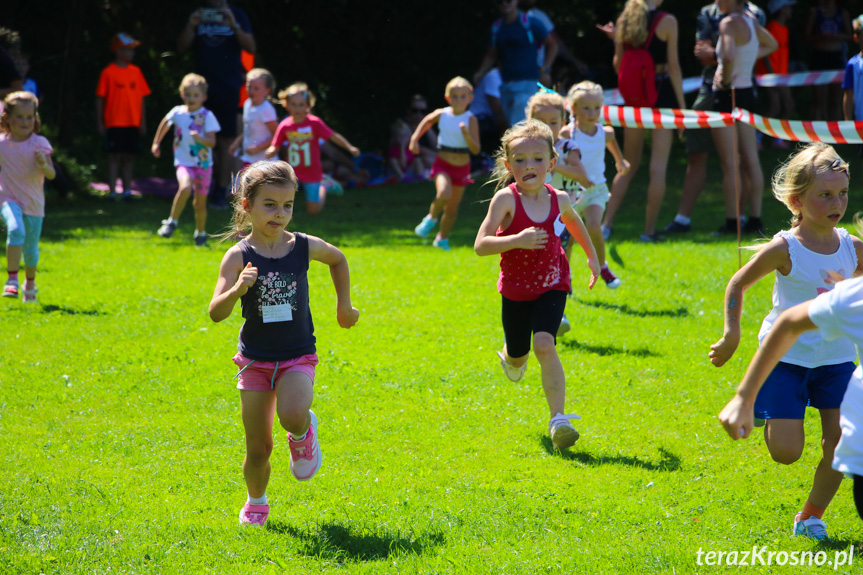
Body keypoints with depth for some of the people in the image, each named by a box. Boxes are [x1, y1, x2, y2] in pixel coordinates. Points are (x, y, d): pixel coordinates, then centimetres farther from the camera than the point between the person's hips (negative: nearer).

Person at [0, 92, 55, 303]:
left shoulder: (40, 144, -5)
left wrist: (44, 165, -27)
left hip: (33, 203, 1)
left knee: (30, 248, 9)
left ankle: (30, 284, 36)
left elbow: (51, 175, -8)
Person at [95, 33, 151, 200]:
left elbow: (141, 98, 12)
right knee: (115, 156, -3)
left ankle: (127, 191, 13)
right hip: (114, 123, -4)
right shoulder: (108, 72, -4)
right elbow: (100, 99, -2)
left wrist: (143, 122, 9)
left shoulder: (136, 72, 8)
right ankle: (112, 192, 0)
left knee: (129, 157, 7)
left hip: (133, 123, 4)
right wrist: (100, 123, -4)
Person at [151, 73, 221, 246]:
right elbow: (165, 124, 21)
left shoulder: (207, 116, -7)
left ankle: (201, 233, 35)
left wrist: (200, 138, -32)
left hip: (203, 164, 0)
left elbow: (212, 142, -13)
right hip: (184, 162, 0)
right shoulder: (177, 112, -1)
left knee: (200, 203, 11)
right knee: (185, 187, -31)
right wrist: (156, 143, 25)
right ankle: (172, 222, -14)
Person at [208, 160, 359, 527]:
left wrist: (343, 304, 20)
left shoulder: (303, 247, -4)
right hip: (255, 359, 0)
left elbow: (338, 259, 20)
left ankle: (303, 432, 7)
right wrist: (237, 290, -36)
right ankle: (256, 502, 33)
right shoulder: (239, 256, -11)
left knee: (292, 414, -30)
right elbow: (216, 313, -18)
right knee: (258, 449, 5)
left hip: (298, 357, 0)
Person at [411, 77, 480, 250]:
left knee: (452, 208, 10)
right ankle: (431, 218, 1)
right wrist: (415, 138, 13)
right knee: (444, 194, -29)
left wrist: (466, 135, -31)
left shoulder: (471, 120, -11)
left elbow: (476, 150, -16)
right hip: (442, 164, -1)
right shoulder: (441, 114, -6)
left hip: (462, 168, 1)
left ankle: (442, 238, 32)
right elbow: (427, 121, 19)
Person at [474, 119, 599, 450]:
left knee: (544, 345, -23)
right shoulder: (506, 199, -18)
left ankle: (558, 419, -24)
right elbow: (480, 245, -25)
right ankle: (511, 357, 55)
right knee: (518, 358, 15)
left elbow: (573, 222, 20)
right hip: (515, 290, 0)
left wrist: (592, 256, 28)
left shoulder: (558, 199, -6)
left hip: (552, 288, 0)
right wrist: (516, 240, -38)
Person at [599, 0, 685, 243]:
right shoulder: (667, 22, -9)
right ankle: (649, 230, -1)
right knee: (658, 167, 0)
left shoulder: (623, 21, 4)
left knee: (629, 166, 15)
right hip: (662, 93, -5)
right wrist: (681, 104, -4)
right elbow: (673, 66, -9)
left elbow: (618, 64, 7)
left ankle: (606, 224, 8)